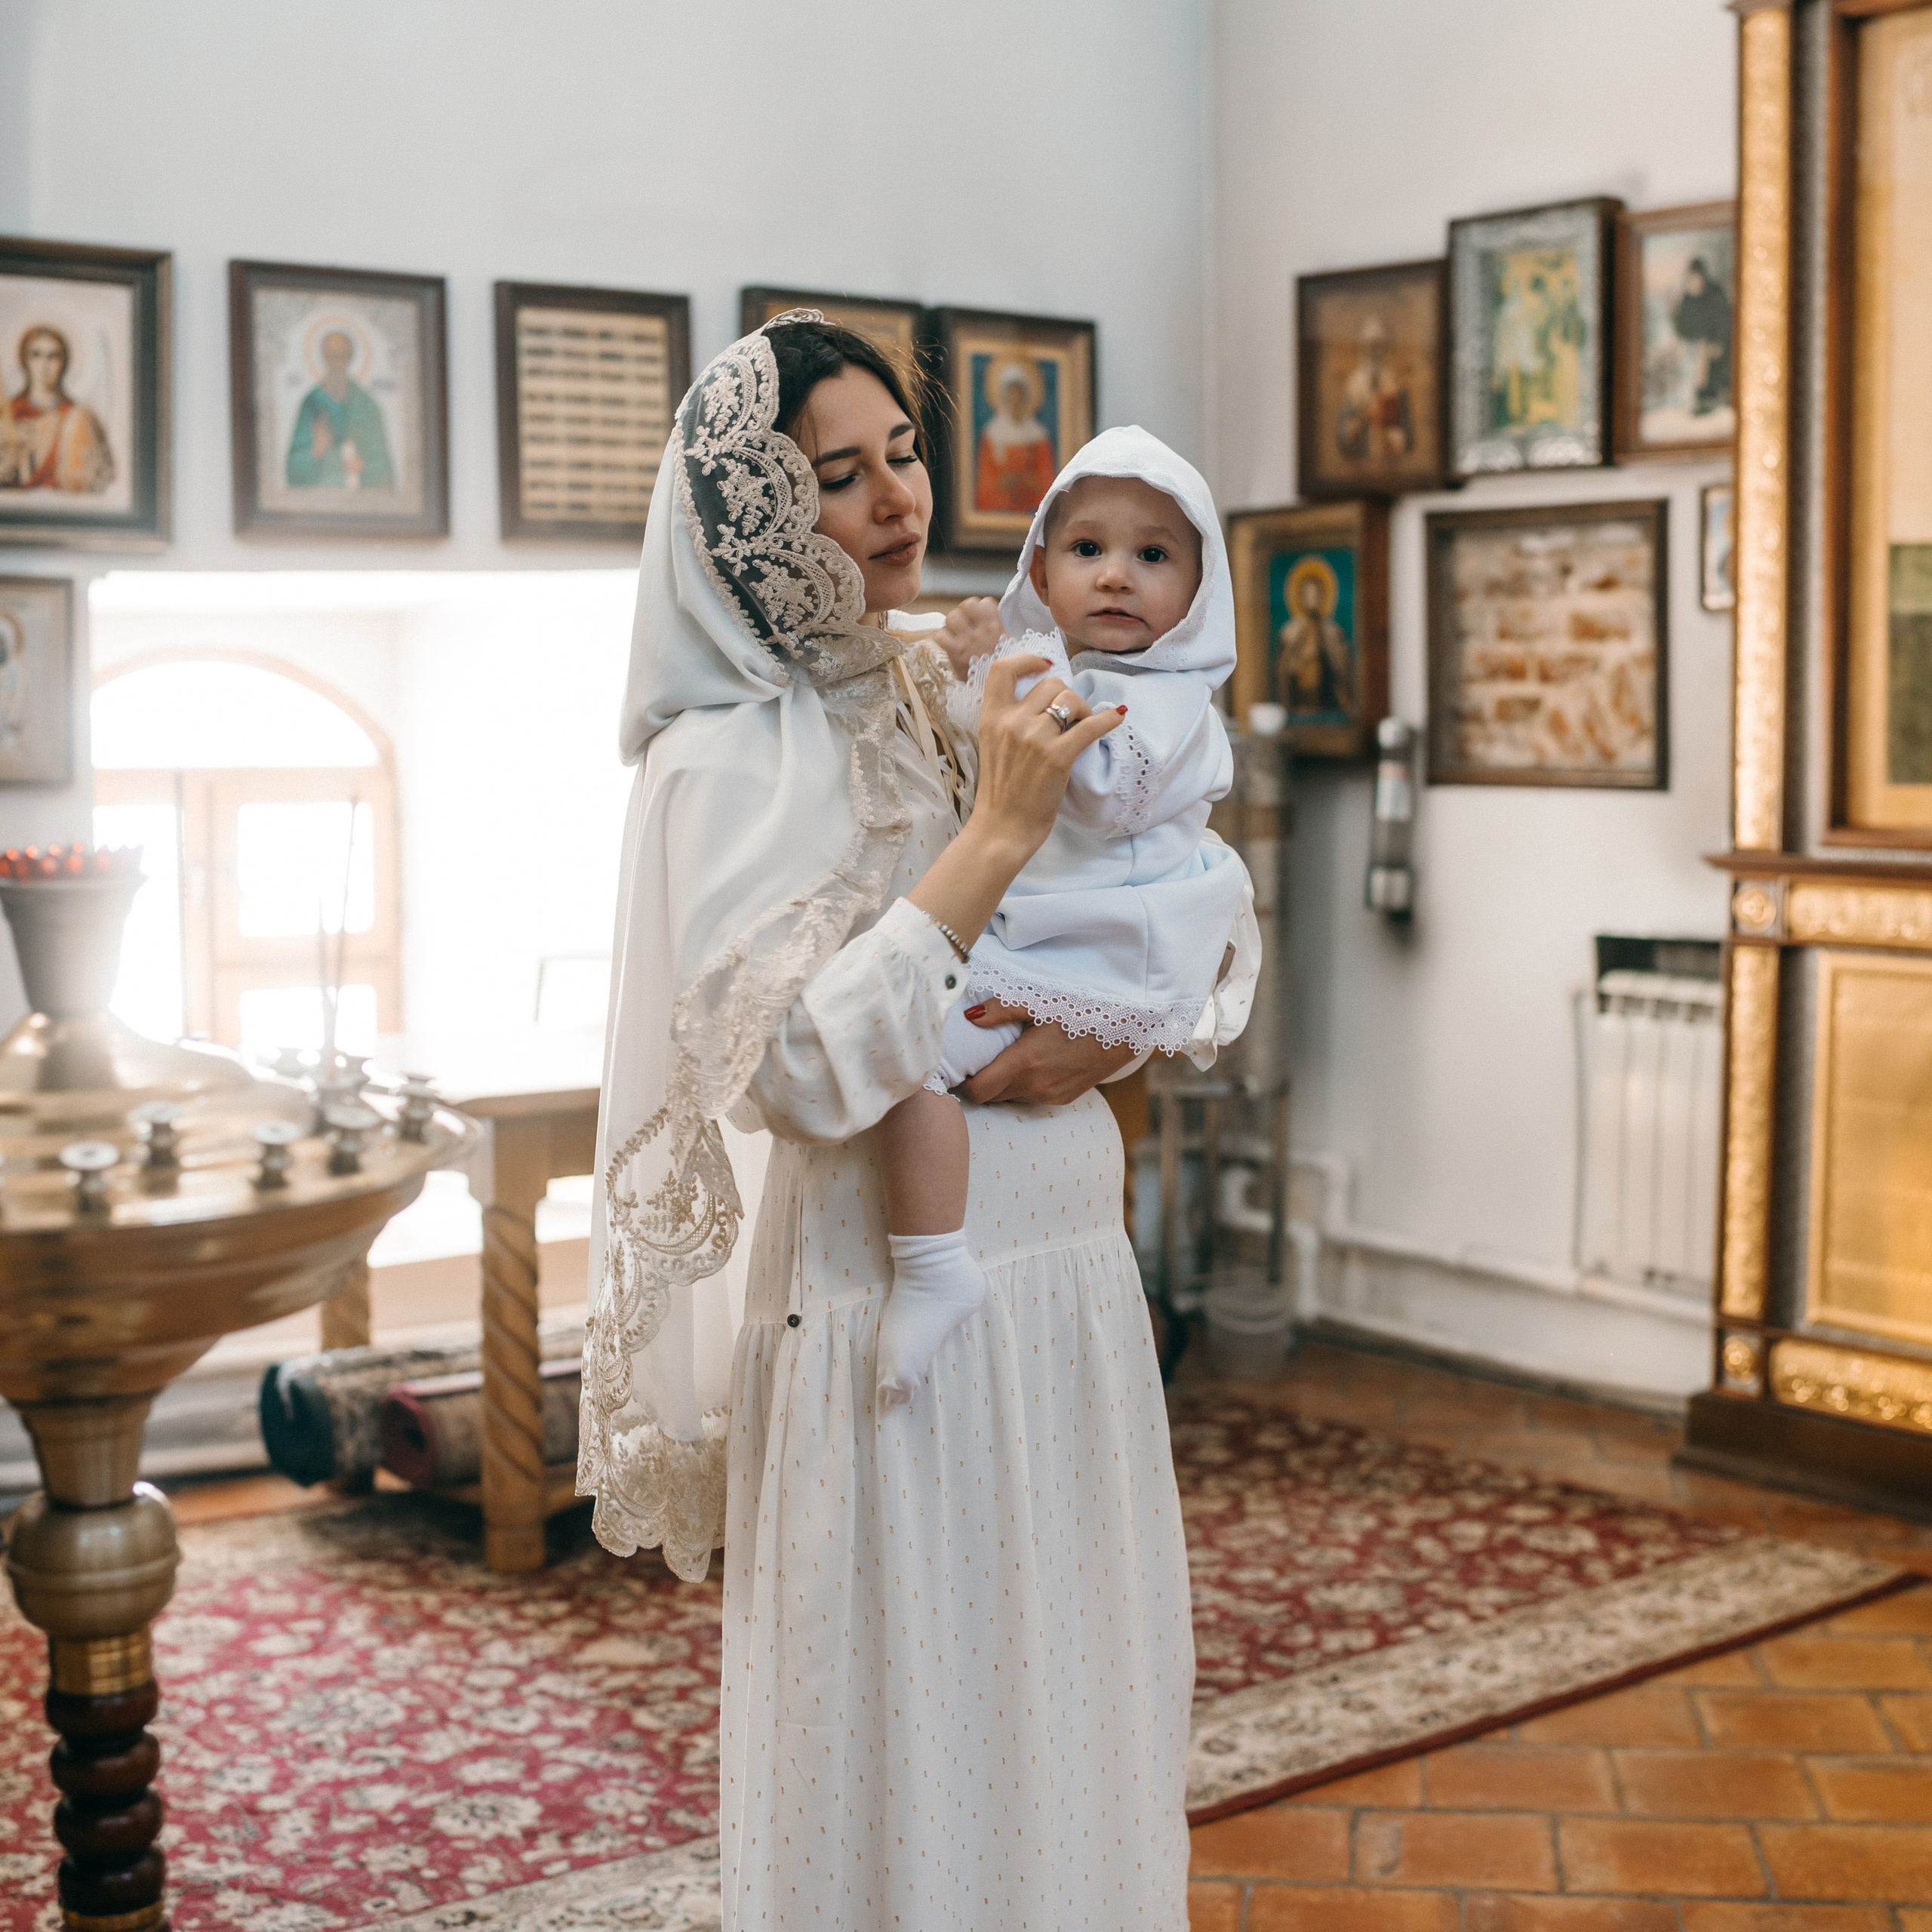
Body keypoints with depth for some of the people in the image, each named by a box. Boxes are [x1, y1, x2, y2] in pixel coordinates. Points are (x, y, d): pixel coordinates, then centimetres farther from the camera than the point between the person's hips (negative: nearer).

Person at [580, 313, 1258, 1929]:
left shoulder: (979, 700, 8)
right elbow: (789, 1071, -23)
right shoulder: (730, 757, -11)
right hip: (890, 1307, -6)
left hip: (1071, 1283, 6)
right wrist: (996, 837, -23)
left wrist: (1114, 1035, -10)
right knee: (912, 1750, 5)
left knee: (1077, 1726, 18)